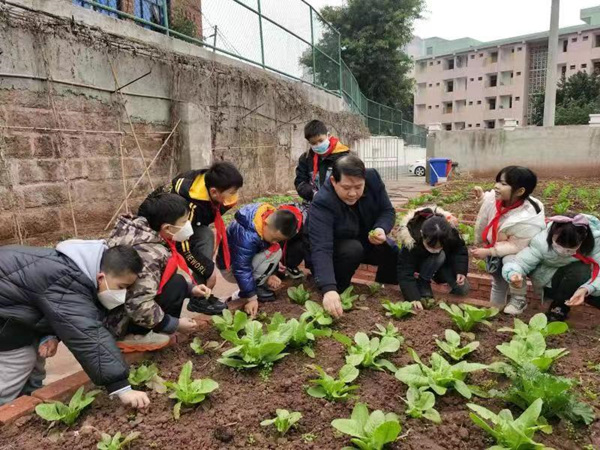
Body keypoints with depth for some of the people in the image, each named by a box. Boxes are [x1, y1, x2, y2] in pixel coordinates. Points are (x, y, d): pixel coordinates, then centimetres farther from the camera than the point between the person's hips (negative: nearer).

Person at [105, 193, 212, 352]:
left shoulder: (141, 233, -2)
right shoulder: (150, 254, -29)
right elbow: (138, 306, -33)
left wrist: (190, 289, 0)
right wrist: (175, 324, -18)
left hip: (110, 307, 9)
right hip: (116, 321, -9)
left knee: (178, 283, 4)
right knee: (177, 285, -18)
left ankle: (133, 333, 6)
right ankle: (132, 336, -6)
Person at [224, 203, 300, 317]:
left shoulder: (273, 218, -14)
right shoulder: (247, 235, -38)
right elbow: (242, 269, -35)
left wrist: (270, 273, -8)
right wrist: (251, 298, -34)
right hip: (231, 267, -9)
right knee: (274, 251, -25)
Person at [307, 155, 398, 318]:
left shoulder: (373, 178, -20)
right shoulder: (322, 203, -35)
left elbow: (388, 211, -8)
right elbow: (321, 249, -44)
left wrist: (382, 229, -31)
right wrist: (328, 289, -56)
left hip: (366, 243, 5)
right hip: (335, 250, -5)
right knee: (353, 249, -35)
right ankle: (338, 289, -9)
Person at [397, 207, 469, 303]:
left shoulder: (451, 233, -31)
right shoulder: (410, 241, -39)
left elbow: (460, 250, -13)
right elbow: (405, 274, -39)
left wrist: (460, 272, -28)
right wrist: (414, 299, -48)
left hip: (443, 262, 4)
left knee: (463, 290, -9)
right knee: (439, 256, -35)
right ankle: (422, 283, -14)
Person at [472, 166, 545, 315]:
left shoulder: (528, 220, -38)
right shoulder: (493, 199, -24)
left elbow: (516, 247, -31)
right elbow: (482, 223, -7)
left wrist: (488, 251, -30)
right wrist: (480, 244, 6)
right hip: (497, 248, 5)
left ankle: (519, 300, -11)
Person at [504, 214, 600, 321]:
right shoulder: (542, 243, -31)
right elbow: (520, 263, -30)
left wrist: (586, 289, -49)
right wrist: (514, 275, -54)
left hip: (580, 280, 3)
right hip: (549, 283, -3)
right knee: (580, 271, -33)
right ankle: (558, 310, -13)